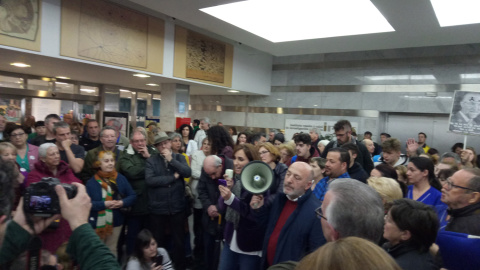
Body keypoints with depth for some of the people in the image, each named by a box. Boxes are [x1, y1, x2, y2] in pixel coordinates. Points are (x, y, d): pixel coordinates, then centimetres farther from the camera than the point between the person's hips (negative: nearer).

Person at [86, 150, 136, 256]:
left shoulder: (121, 178, -1)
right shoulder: (92, 182, -11)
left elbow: (132, 196, 1)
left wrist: (122, 203, -16)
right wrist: (104, 204, -25)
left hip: (115, 222, 2)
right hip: (97, 223, -2)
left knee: (112, 250, 19)